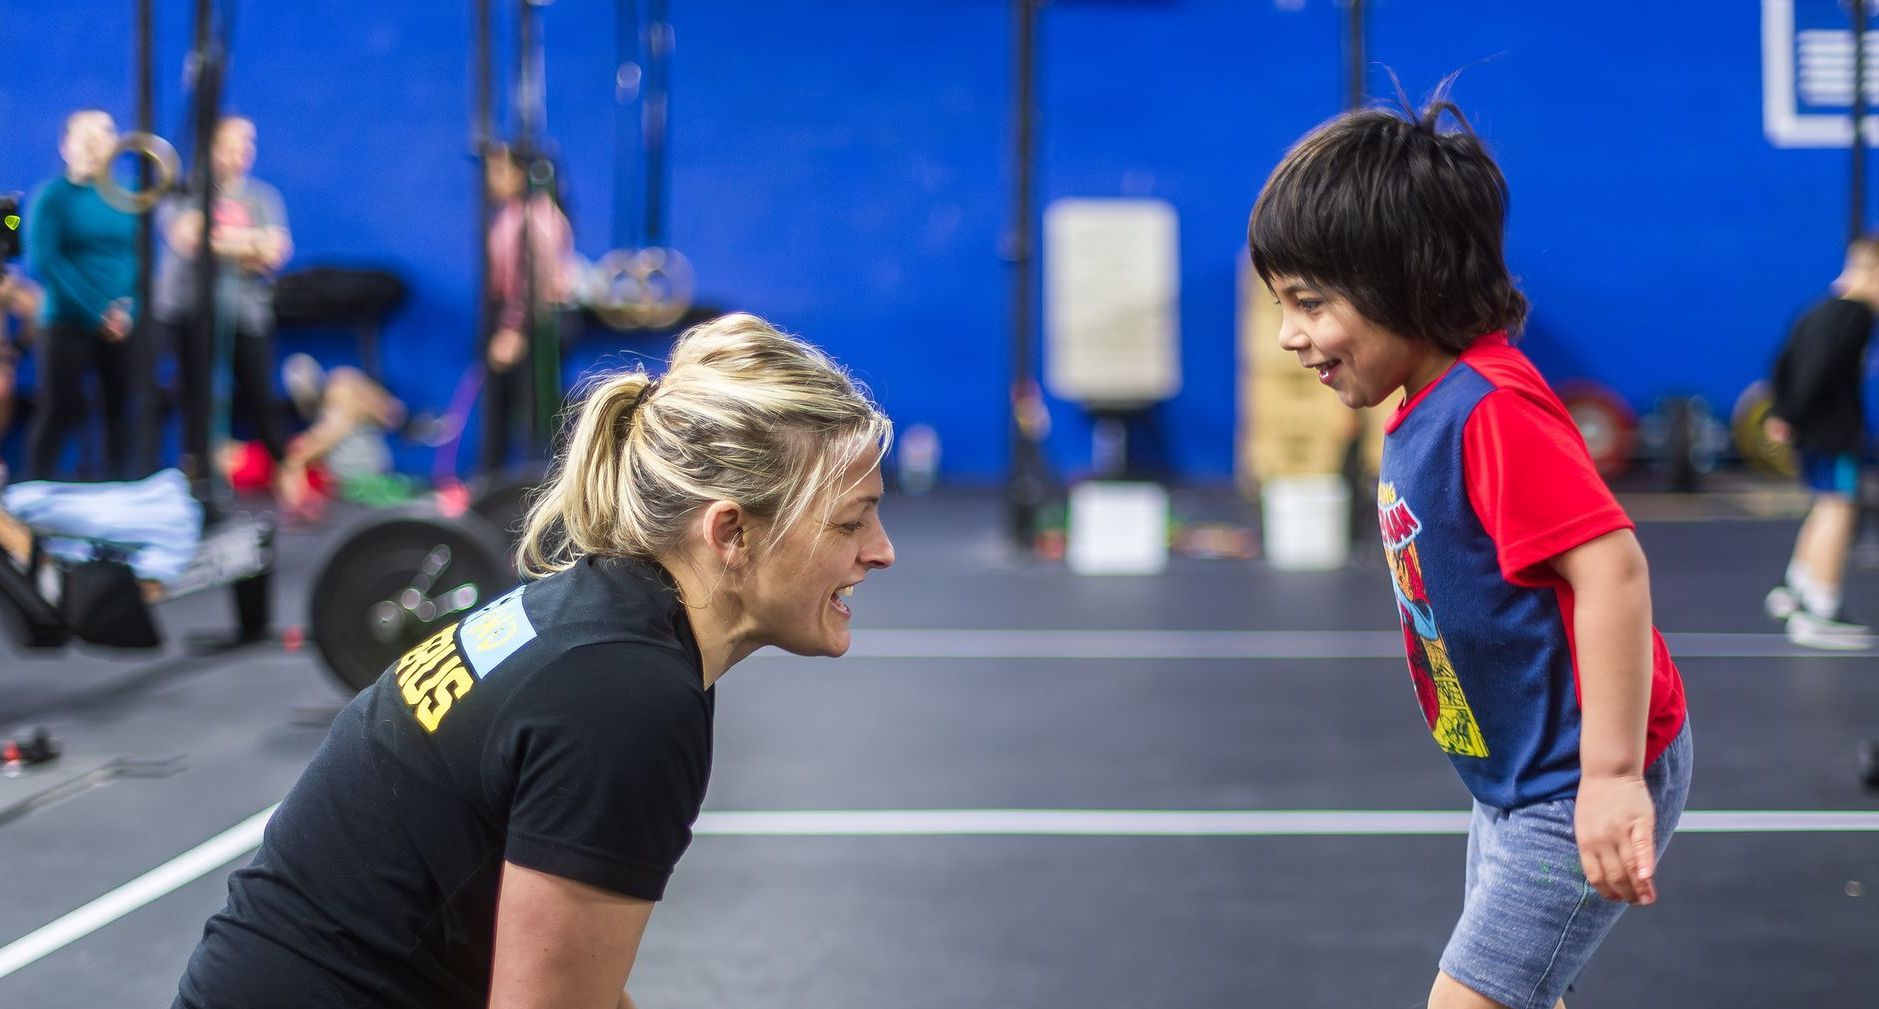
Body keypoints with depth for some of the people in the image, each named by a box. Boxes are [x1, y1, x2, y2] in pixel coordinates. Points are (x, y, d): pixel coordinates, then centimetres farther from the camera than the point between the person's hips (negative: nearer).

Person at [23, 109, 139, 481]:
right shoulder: (52, 196, -2)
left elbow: (141, 255, 8)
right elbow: (44, 260, -9)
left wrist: (128, 306, -10)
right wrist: (96, 312, -13)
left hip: (123, 323, 3)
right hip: (68, 322, -3)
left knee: (122, 409, 2)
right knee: (59, 410, -3)